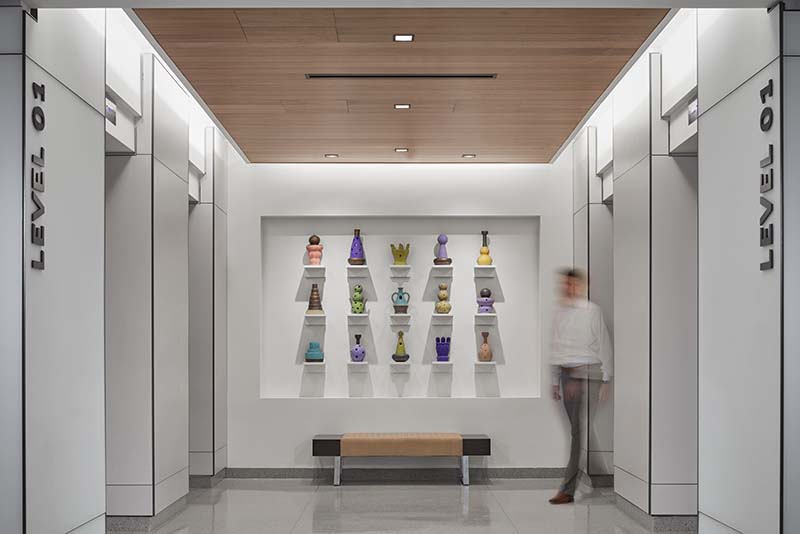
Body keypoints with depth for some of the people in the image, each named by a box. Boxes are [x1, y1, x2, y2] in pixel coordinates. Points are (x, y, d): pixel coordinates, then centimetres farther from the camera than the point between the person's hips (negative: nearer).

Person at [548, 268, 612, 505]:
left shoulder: (592, 310, -5)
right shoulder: (559, 311, 12)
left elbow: (604, 346, -4)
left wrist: (605, 381, -6)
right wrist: (555, 381, 16)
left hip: (588, 373, -6)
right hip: (566, 374, 6)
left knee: (583, 430, -8)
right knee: (576, 430, 8)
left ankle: (568, 489, -8)